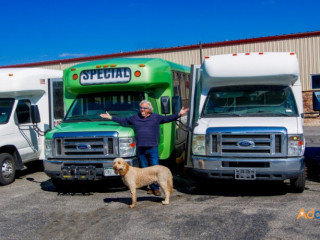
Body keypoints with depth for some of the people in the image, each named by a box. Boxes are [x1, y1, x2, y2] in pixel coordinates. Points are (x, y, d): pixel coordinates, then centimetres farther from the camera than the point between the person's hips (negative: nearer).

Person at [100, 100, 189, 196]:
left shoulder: (156, 117, 5)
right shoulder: (135, 118, 12)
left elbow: (168, 118, -1)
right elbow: (123, 121, 19)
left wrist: (179, 114, -14)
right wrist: (110, 118, 17)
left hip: (152, 148, -3)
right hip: (140, 148, 3)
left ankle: (156, 188, 4)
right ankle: (151, 187, 17)